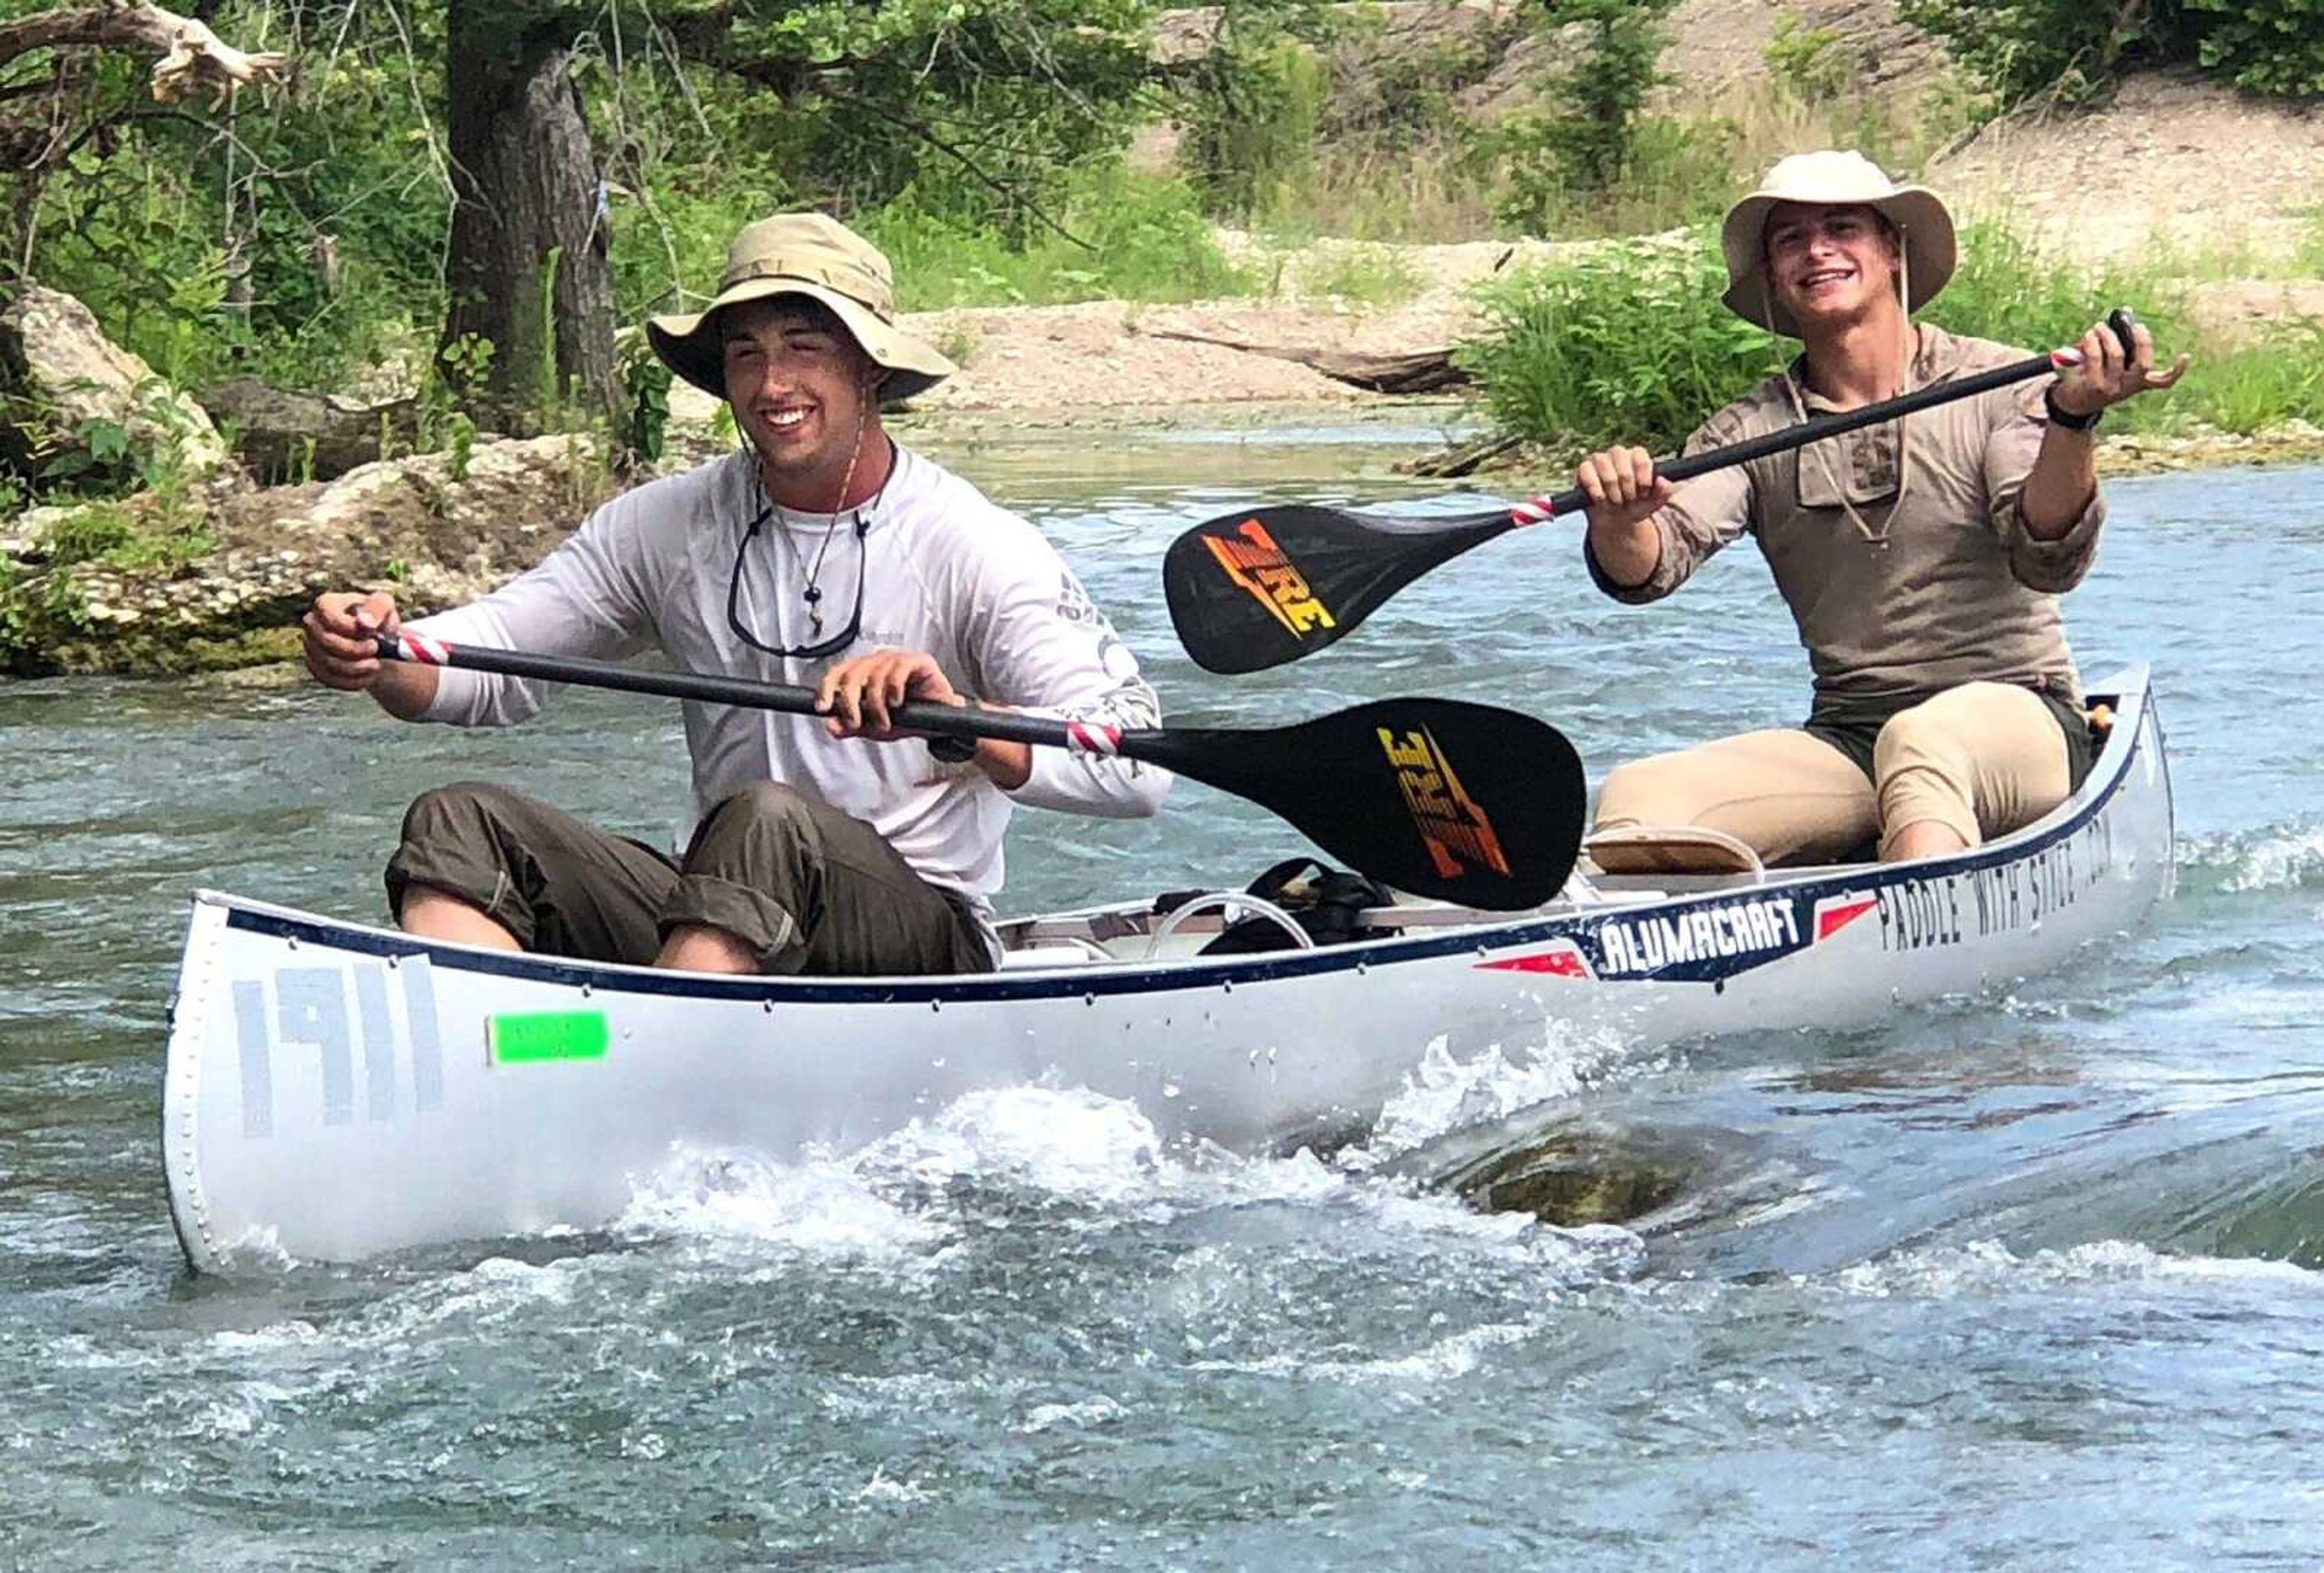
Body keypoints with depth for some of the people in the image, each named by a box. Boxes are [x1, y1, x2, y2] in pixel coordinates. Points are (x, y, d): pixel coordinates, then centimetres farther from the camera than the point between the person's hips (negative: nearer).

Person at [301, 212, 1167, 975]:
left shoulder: (974, 548, -6)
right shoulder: (669, 525, 8)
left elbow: (1137, 769, -17)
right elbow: (489, 666, 6)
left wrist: (961, 723, -36)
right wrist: (382, 656, -18)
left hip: (927, 946, -5)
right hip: (716, 915, 5)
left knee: (769, 820, -36)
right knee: (462, 823, -15)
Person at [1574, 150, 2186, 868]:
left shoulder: (1997, 386, 1)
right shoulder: (1752, 431, 9)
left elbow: (2050, 562, -13)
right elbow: (1645, 571, -6)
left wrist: (2071, 420, -31)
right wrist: (1618, 521, -30)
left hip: (2013, 724, -4)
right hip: (1844, 739, 4)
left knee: (1921, 740, -40)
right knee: (1636, 797, -22)